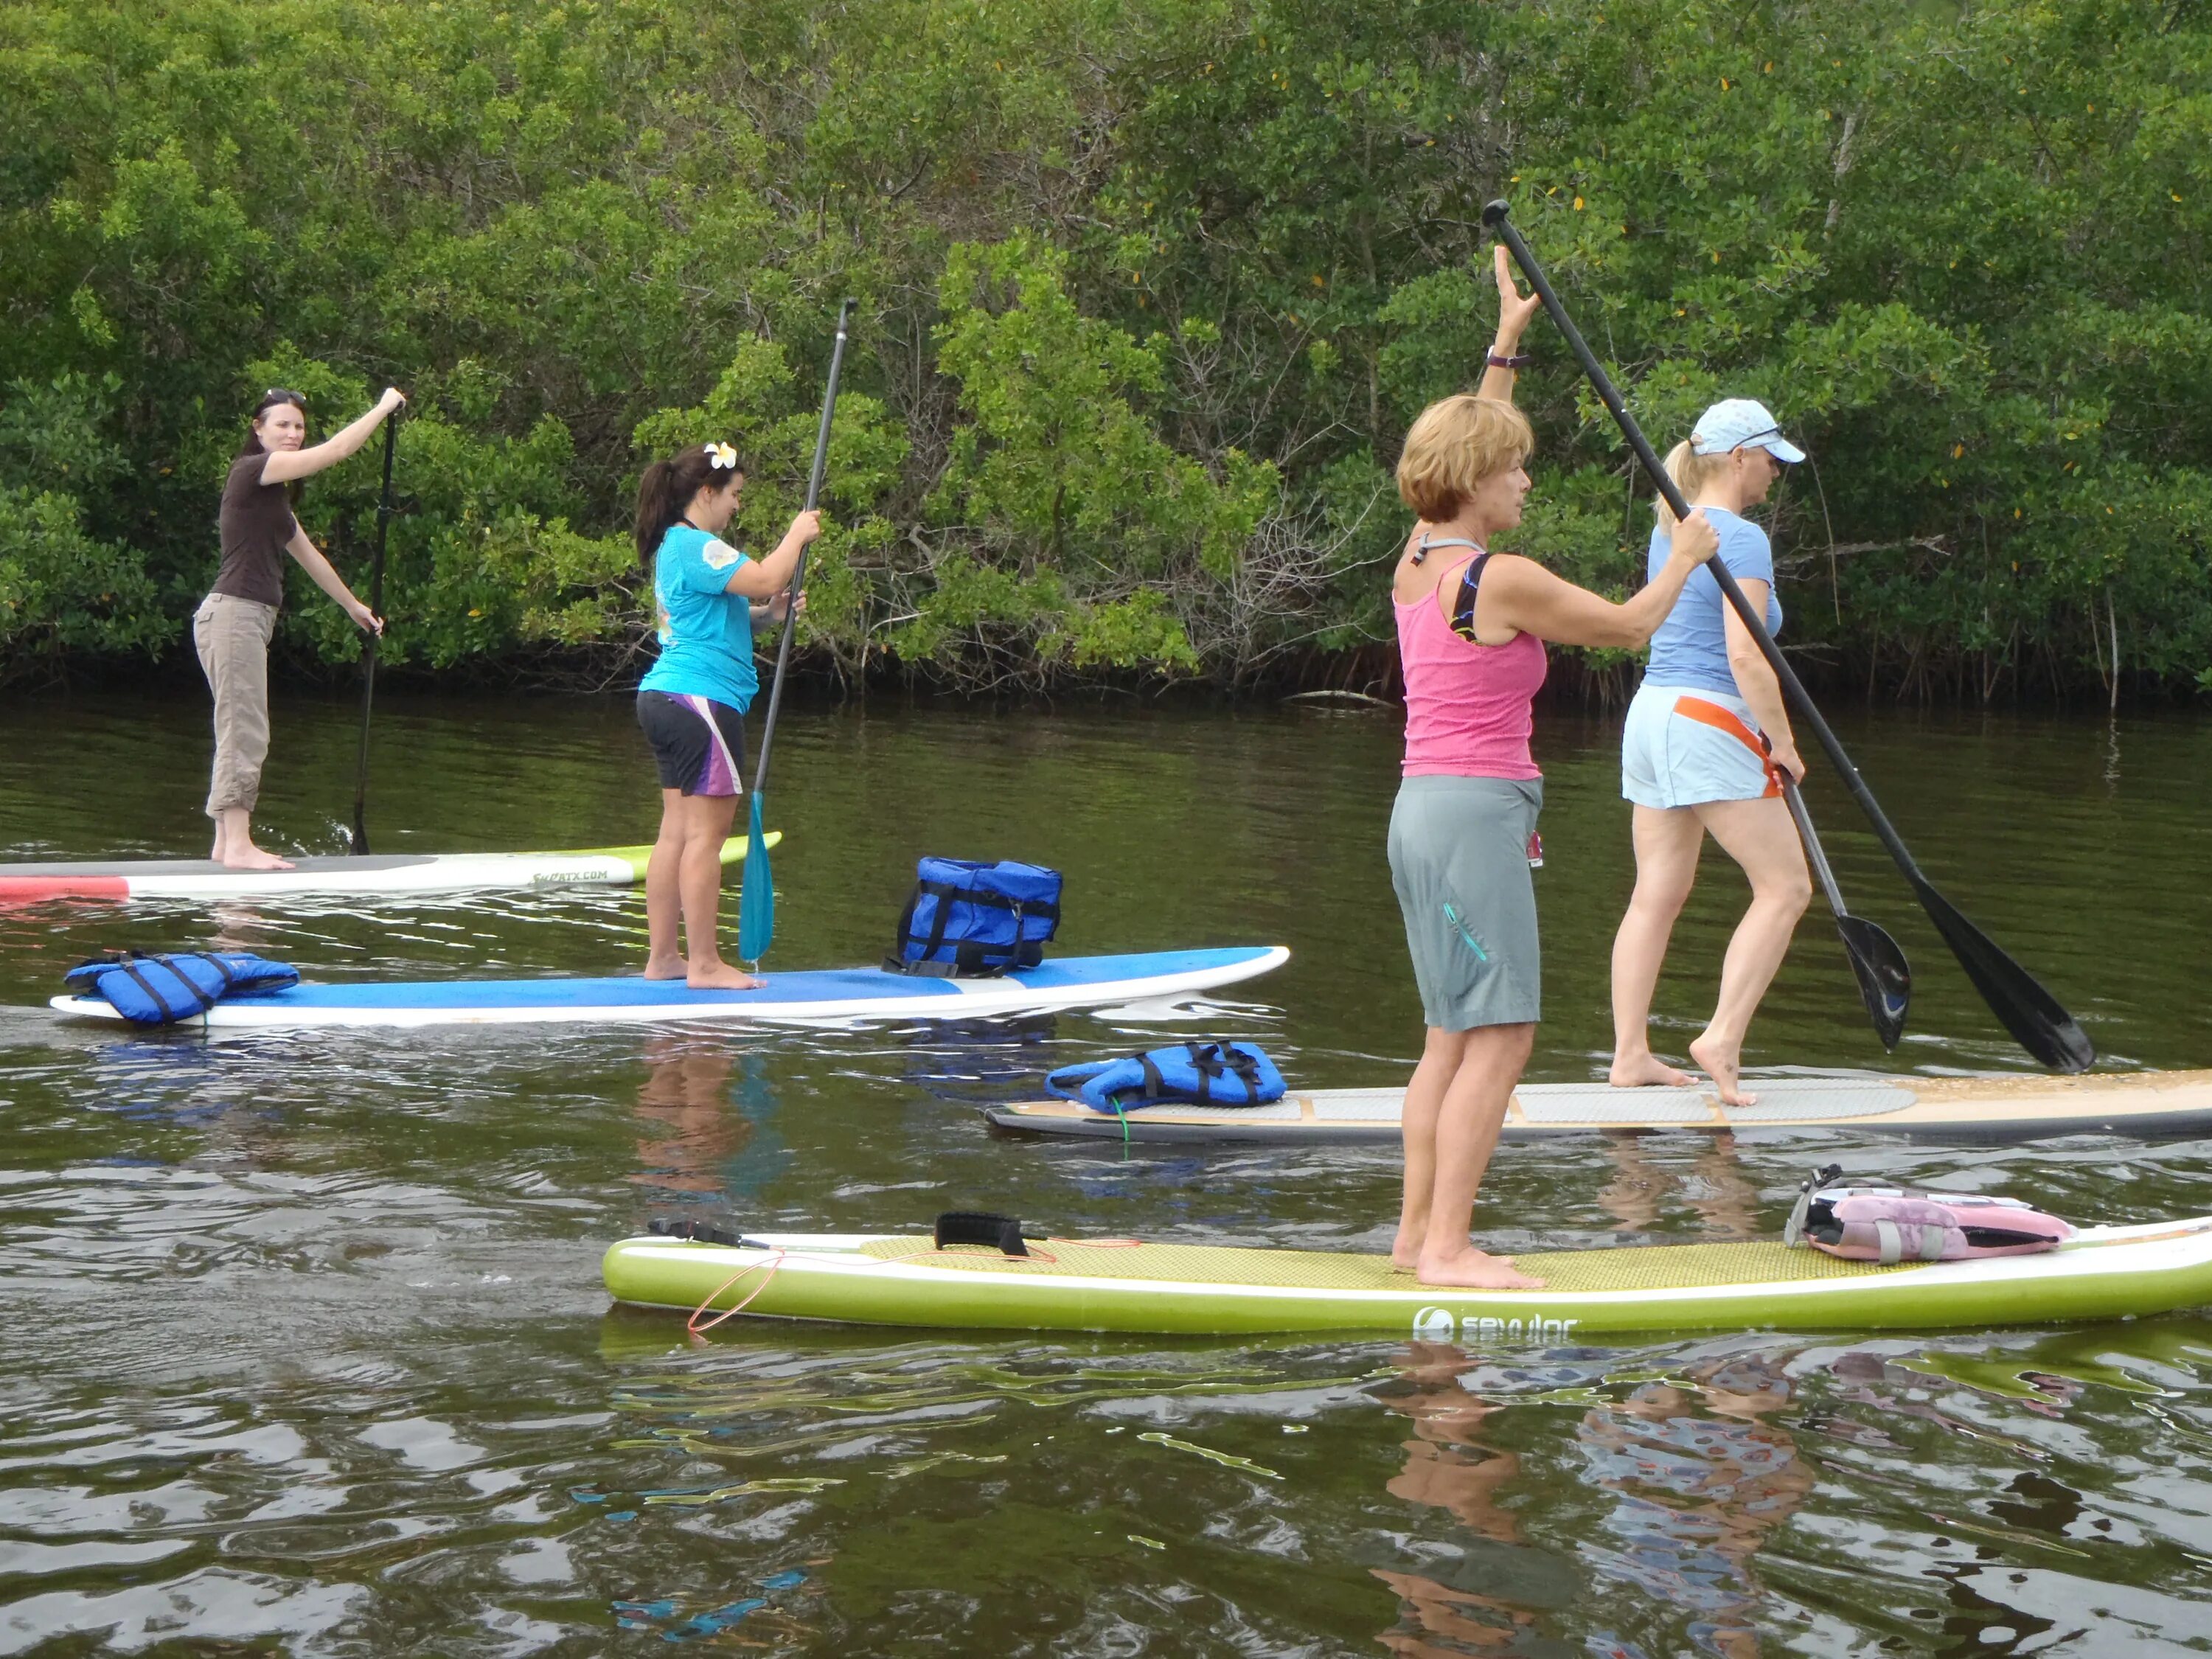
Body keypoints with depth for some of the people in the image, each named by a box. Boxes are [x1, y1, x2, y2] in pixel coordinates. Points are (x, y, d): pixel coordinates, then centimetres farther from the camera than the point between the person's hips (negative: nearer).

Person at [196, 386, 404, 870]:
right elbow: (336, 450, -13)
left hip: (250, 620, 10)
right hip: (233, 613, -10)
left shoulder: (272, 493, 21)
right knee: (244, 731, -11)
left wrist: (352, 605, 38)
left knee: (241, 735, 10)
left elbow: (309, 556, 31)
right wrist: (383, 408, -1)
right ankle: (237, 846, -12)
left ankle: (227, 843, 12)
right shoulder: (251, 471, -8)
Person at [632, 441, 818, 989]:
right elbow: (765, 578, -26)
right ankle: (704, 964, -7)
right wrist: (798, 534, -8)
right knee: (706, 832, -8)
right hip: (700, 698, -11)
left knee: (677, 830, 11)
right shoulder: (695, 546, -14)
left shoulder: (673, 547, 20)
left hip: (666, 697, 11)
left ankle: (662, 957, 13)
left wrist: (767, 615, 9)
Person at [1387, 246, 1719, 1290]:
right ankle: (1447, 1247, -8)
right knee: (1499, 1036, -7)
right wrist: (1684, 558, 17)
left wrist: (1506, 347, 33)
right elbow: (1630, 624, -1)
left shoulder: (1417, 560, 10)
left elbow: (1471, 443, 28)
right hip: (1478, 812, -9)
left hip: (1420, 808, 9)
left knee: (1453, 1035, 12)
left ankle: (1415, 1232, 13)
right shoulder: (1504, 579, -13)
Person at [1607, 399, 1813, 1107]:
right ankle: (1722, 1037, -9)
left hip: (1651, 710, 9)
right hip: (1709, 723, -9)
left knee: (1656, 894, 10)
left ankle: (1629, 1054, 10)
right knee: (1785, 887, -2)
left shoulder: (1668, 531, 14)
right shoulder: (1742, 539, -13)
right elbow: (1745, 656, -20)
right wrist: (1781, 741, -11)